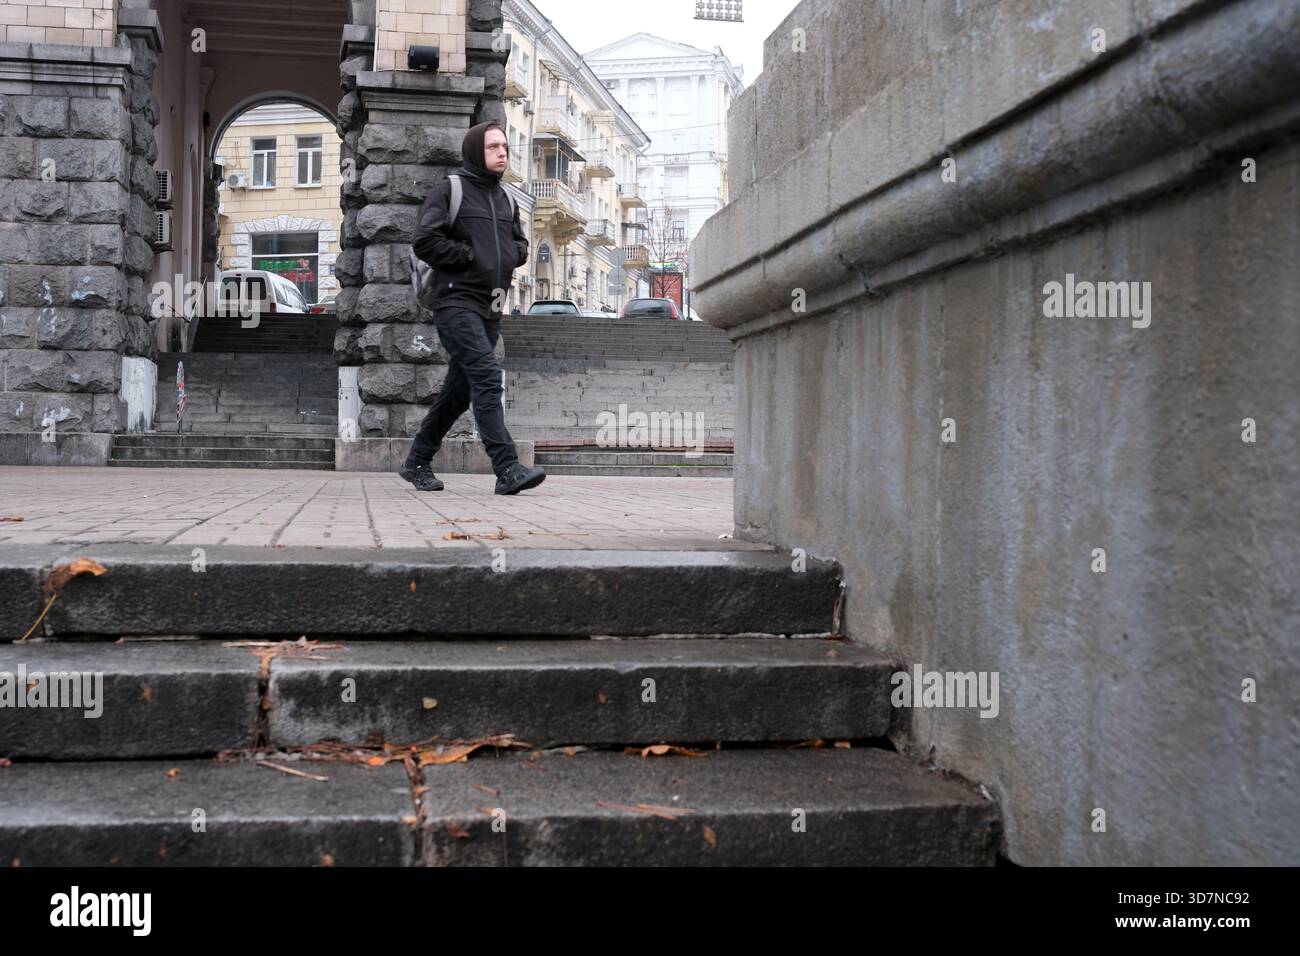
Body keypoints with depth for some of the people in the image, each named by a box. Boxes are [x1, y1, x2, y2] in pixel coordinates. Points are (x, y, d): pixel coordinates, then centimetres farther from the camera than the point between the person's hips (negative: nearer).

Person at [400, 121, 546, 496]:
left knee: (459, 391, 12)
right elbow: (423, 240, -11)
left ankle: (417, 462, 25)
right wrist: (471, 256, -12)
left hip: (489, 309, 8)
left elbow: (520, 243, 28)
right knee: (488, 378, -21)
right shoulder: (450, 190, -2)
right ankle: (508, 470, -27)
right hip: (457, 303, -8)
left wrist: (515, 252, 5)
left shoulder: (503, 197, 19)